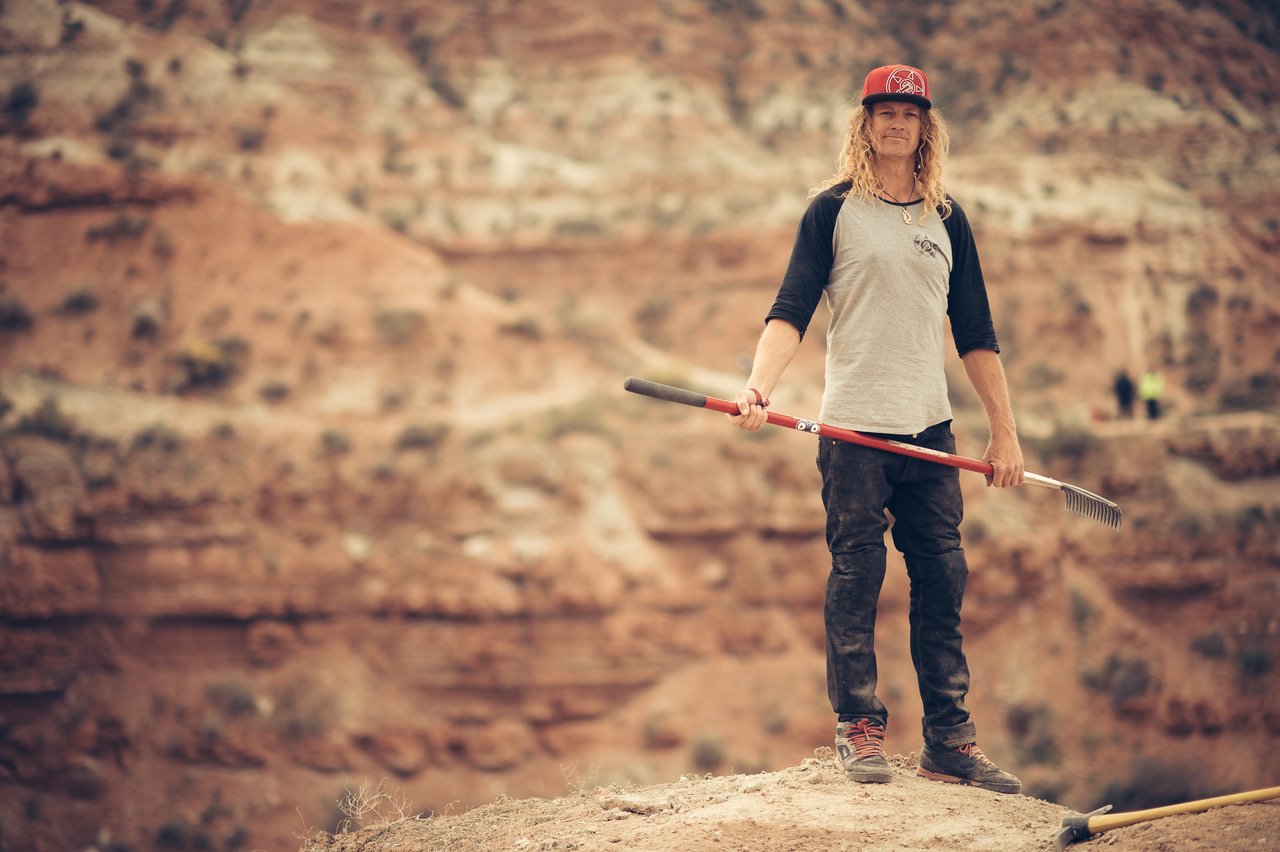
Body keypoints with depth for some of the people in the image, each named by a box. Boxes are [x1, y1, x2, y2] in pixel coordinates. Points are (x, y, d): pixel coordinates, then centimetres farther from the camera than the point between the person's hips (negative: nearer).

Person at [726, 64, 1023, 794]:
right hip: (853, 430, -3)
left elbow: (976, 334, 14)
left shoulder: (947, 218, 12)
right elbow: (791, 311, -6)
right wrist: (759, 387, -23)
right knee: (856, 578, -3)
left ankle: (950, 741, 7)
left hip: (930, 429, 4)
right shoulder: (834, 210, 1)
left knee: (943, 583, 2)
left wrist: (1006, 432, 11)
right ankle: (859, 729, 6)